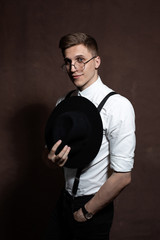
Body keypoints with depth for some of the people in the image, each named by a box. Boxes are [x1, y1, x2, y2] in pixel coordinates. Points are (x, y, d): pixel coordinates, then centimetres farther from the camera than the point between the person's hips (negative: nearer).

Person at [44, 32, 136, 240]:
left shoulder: (118, 106, -20)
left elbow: (123, 176, -22)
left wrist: (86, 211, -12)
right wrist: (53, 158, -12)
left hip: (95, 208, -5)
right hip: (65, 199, 6)